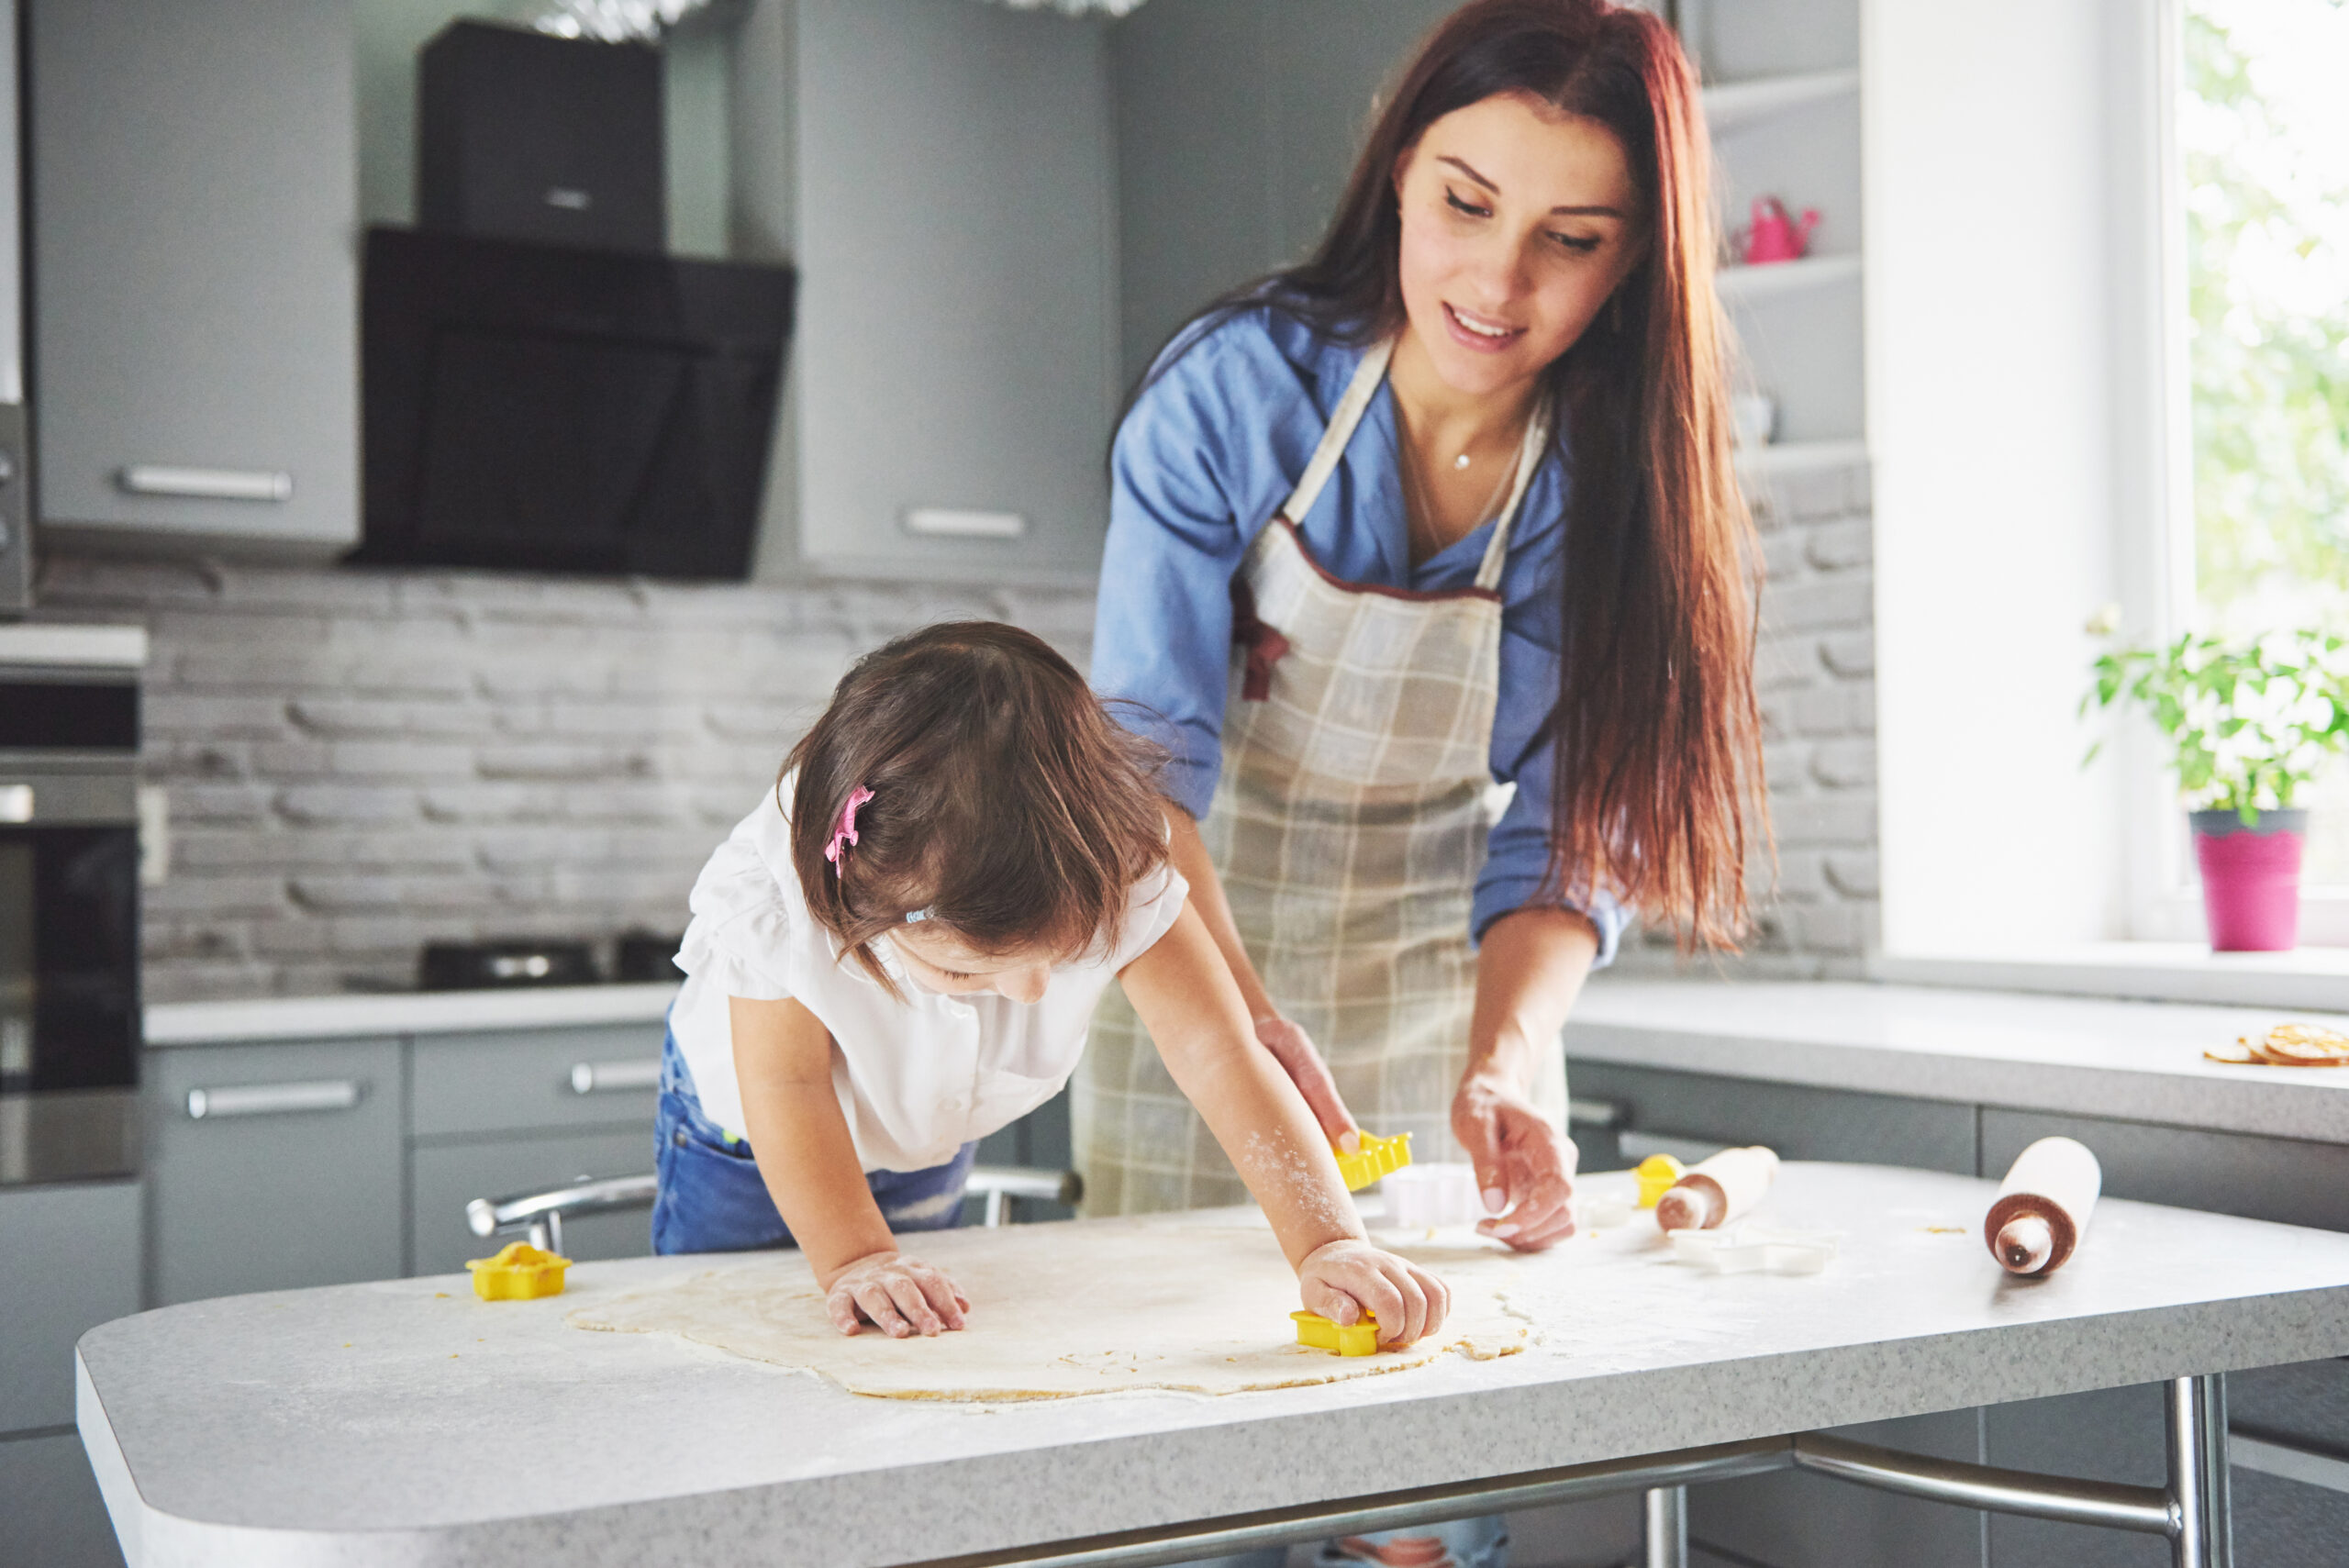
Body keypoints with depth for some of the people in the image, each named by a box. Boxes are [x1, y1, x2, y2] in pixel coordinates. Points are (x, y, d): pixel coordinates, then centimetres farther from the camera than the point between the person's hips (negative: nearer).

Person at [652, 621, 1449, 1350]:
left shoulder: (1112, 870, -38)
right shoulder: (775, 898, -43)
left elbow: (1223, 1056, -39)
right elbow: (786, 1086, -30)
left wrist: (1330, 1243, -49)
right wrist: (853, 1259, -37)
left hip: (928, 1140, 2)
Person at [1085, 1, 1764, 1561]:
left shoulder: (1617, 485, -13)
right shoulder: (1236, 387, -19)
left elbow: (1565, 837, -15)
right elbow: (1146, 754, -23)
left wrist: (1507, 1058, -34)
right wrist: (1245, 1016, -38)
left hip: (1442, 977, 2)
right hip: (1189, 956, -1)